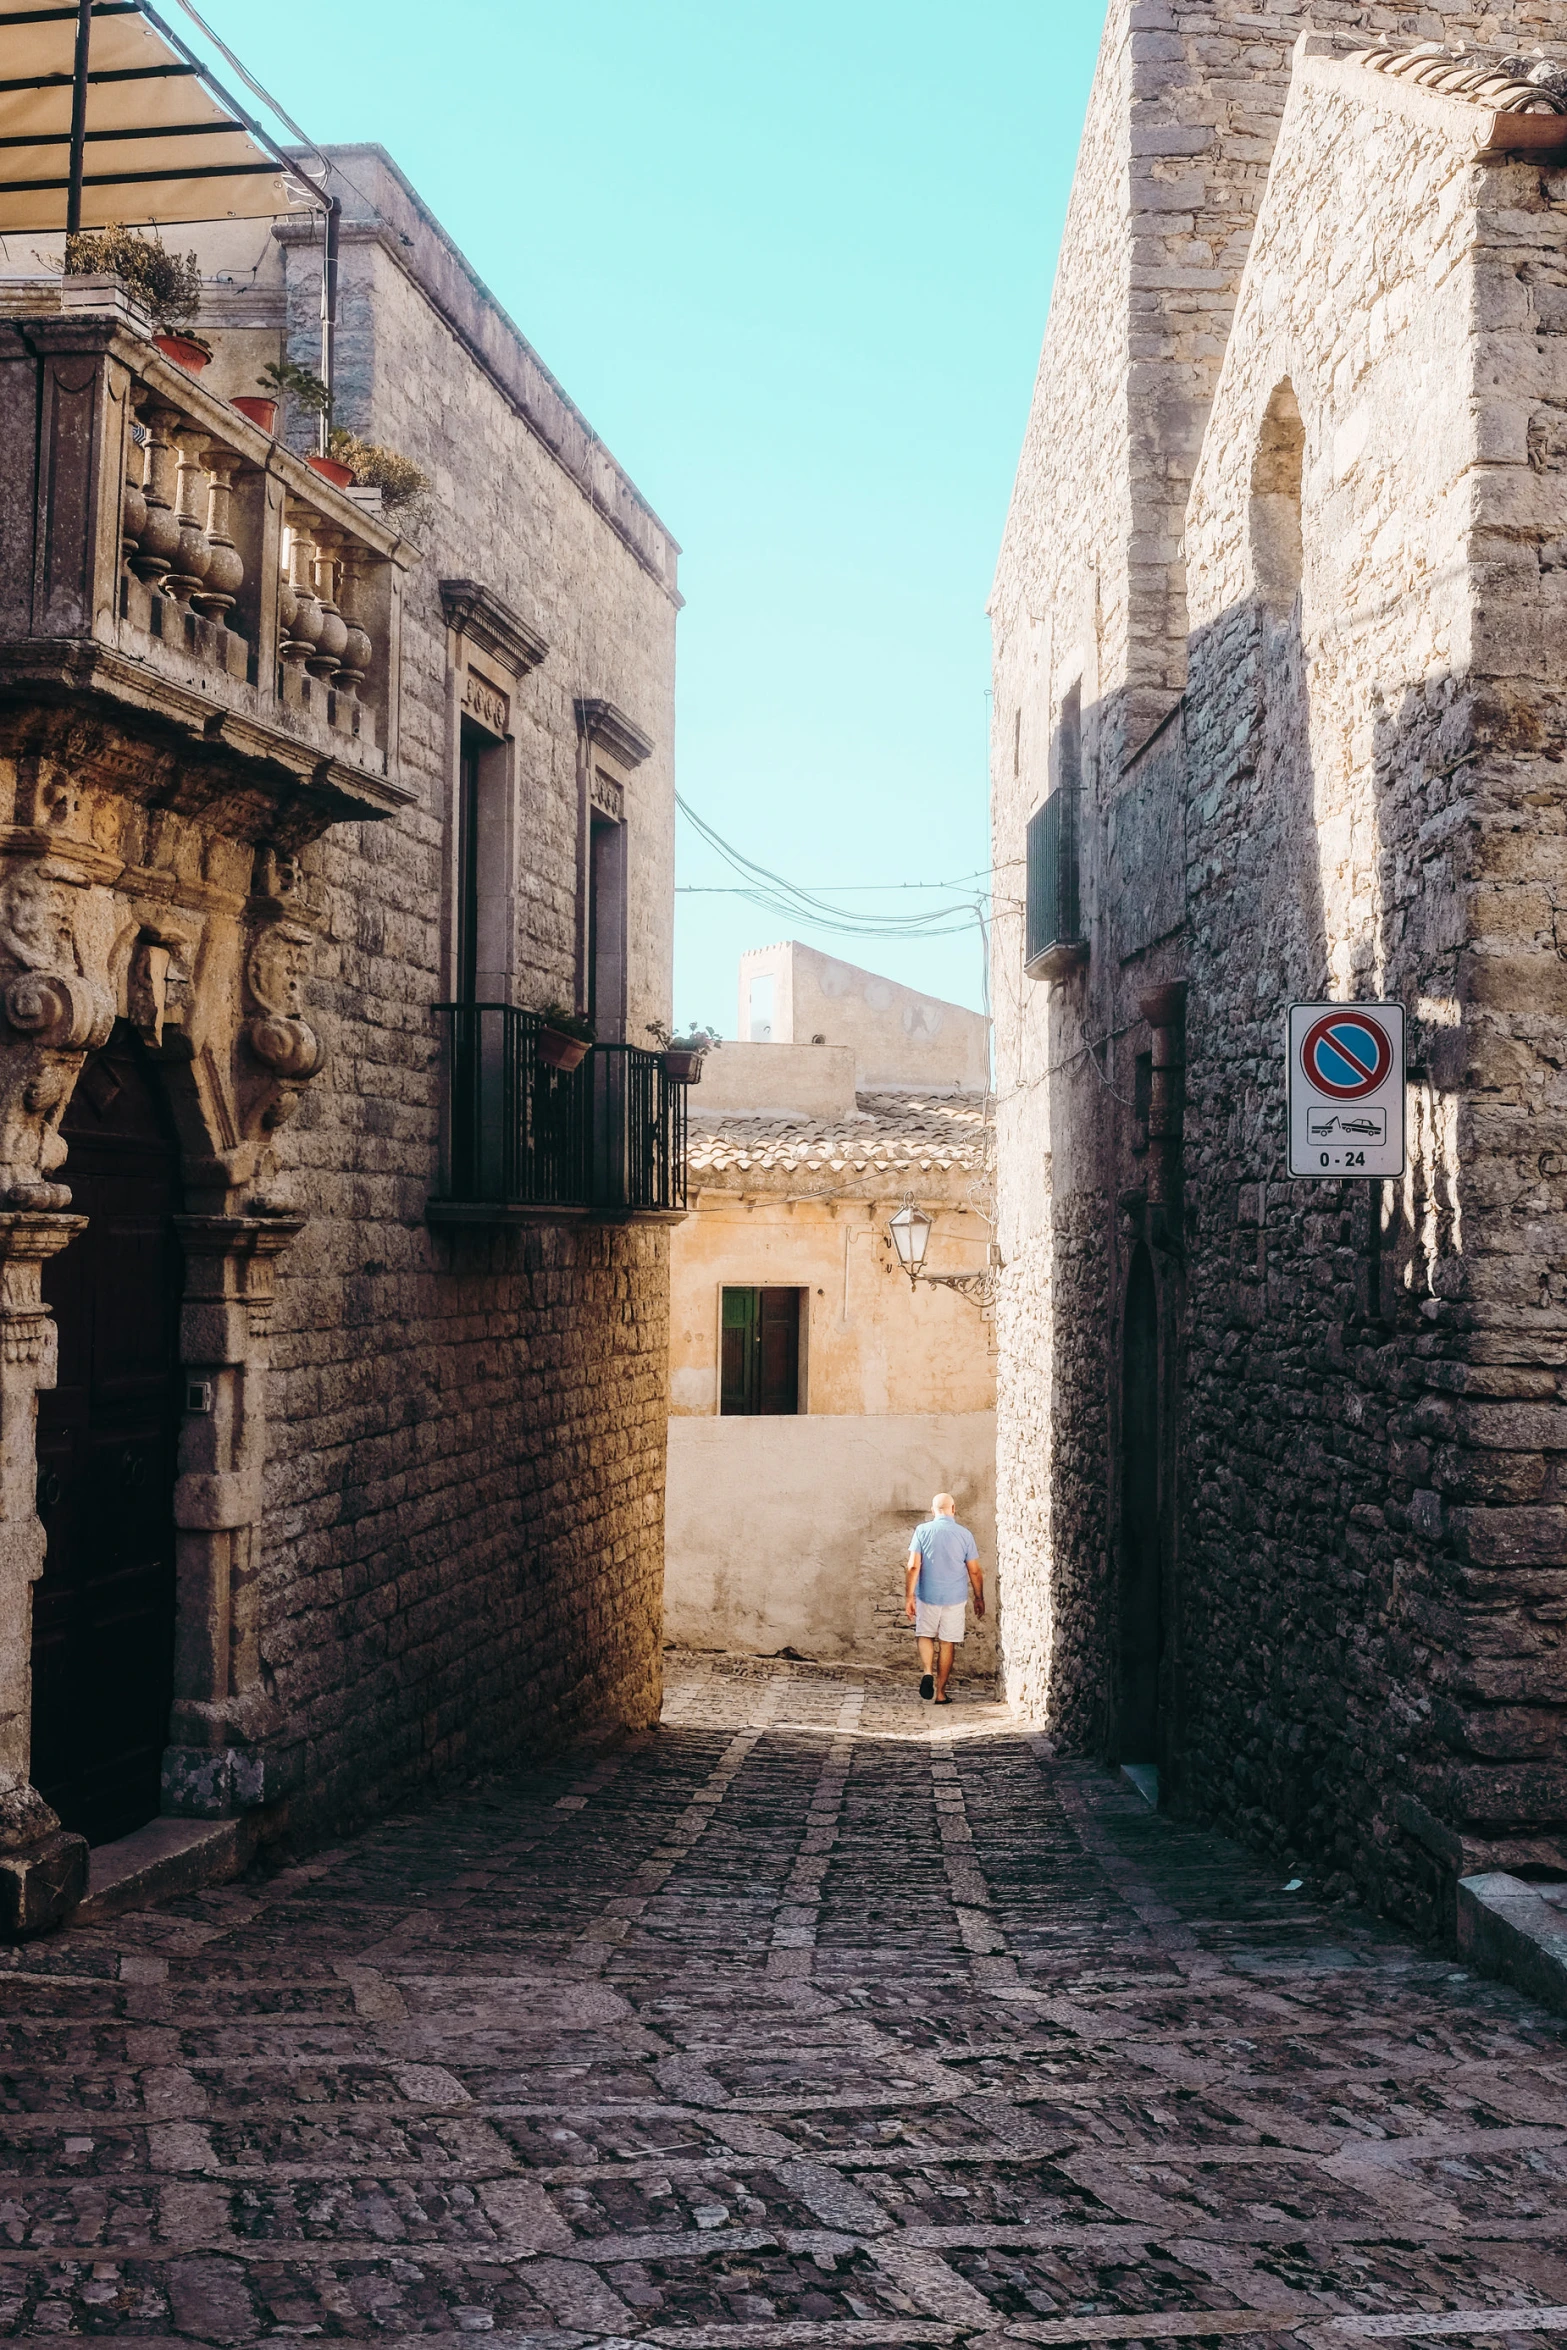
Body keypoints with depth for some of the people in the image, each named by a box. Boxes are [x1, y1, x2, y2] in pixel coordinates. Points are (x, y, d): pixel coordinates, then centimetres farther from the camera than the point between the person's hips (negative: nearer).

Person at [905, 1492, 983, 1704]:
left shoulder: (922, 1531, -5)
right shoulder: (964, 1534, -3)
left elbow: (913, 1566, -10)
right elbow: (974, 1571, 1)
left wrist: (909, 1596, -7)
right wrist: (979, 1598, 13)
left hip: (927, 1594, 0)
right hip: (955, 1597, 0)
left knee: (926, 1635, 18)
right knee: (947, 1643, 9)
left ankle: (927, 1671, -8)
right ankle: (940, 1693, 11)